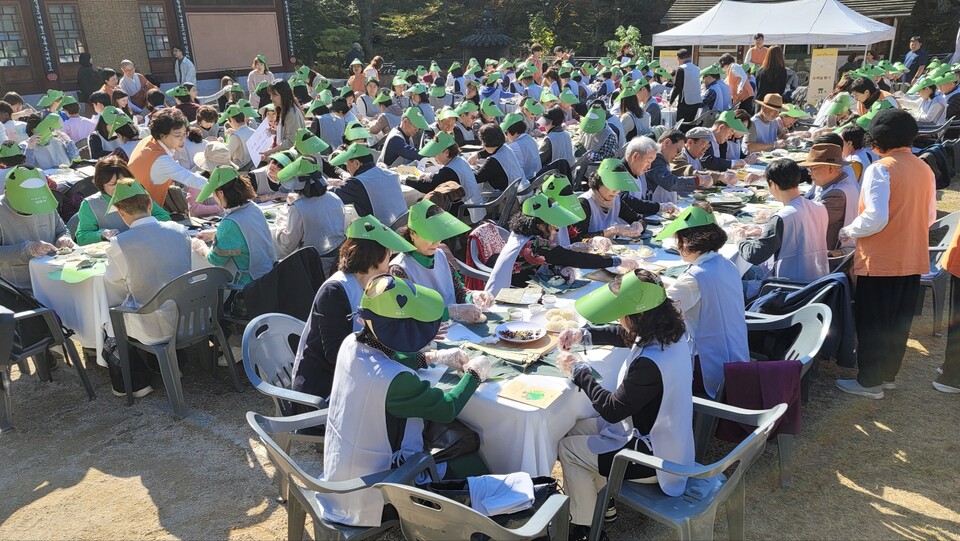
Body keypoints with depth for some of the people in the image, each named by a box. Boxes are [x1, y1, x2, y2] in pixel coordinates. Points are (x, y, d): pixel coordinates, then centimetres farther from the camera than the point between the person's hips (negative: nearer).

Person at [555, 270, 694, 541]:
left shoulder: (649, 363, -37)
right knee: (577, 428, 19)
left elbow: (612, 409, -22)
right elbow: (622, 334, 12)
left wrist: (577, 370, -11)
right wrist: (584, 335, 0)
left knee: (568, 448, 7)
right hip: (666, 435, 9)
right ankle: (599, 502, 34)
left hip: (656, 456, -9)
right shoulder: (669, 331, -10)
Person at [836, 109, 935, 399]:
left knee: (872, 322, 4)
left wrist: (848, 231, -7)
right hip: (913, 260, 7)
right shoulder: (925, 169, 6)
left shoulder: (880, 169, -16)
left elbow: (875, 218, -23)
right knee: (899, 321, 17)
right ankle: (889, 374, 29)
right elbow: (930, 217, 13)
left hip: (881, 260, -7)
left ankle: (870, 382, 11)